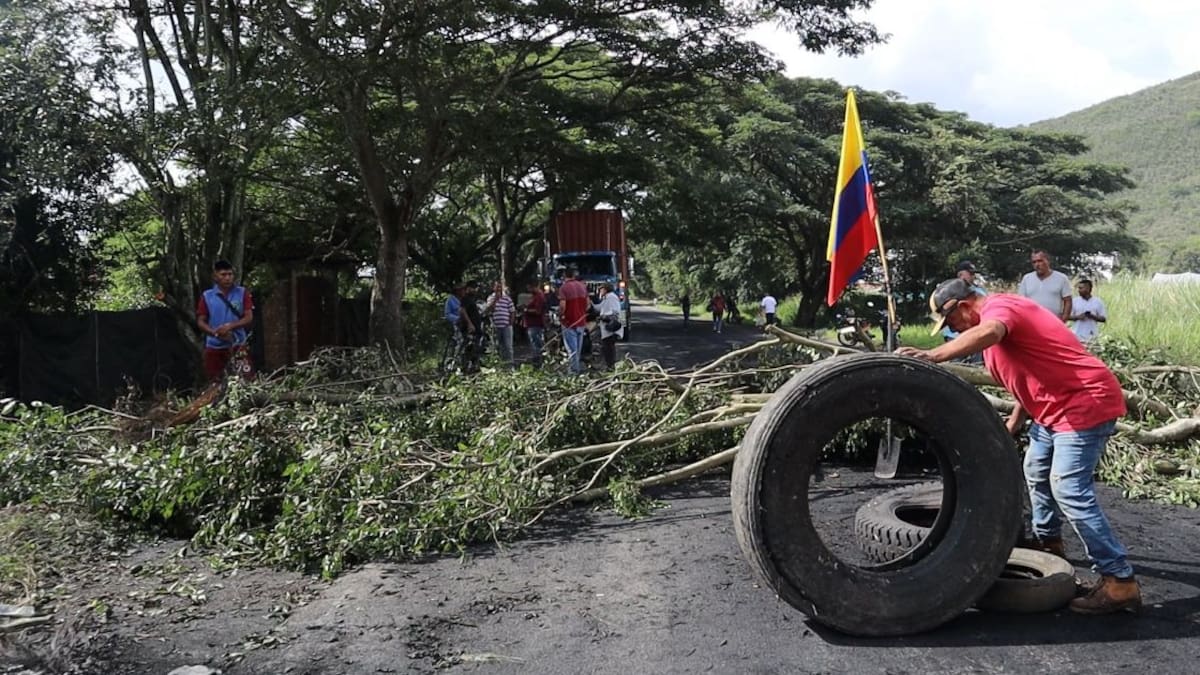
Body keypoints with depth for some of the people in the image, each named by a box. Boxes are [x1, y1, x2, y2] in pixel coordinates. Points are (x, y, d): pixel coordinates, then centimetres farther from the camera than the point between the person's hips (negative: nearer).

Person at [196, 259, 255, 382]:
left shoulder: (242, 293, 1)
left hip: (238, 345, -2)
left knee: (247, 379, -12)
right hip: (214, 346, 2)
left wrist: (230, 326, -20)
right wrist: (216, 333, -15)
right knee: (215, 382, 9)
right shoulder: (207, 296, 3)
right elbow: (200, 321, 3)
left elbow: (249, 317, -4)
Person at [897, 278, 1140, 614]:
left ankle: (1119, 581, -12)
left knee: (1070, 489, -15)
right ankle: (1047, 541, 42)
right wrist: (1015, 420, 18)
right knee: (1036, 471, 23)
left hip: (1086, 401, -11)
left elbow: (988, 333, -44)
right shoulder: (1000, 312, 15)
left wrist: (932, 356, -53)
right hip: (1057, 405, 11)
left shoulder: (998, 307, -17)